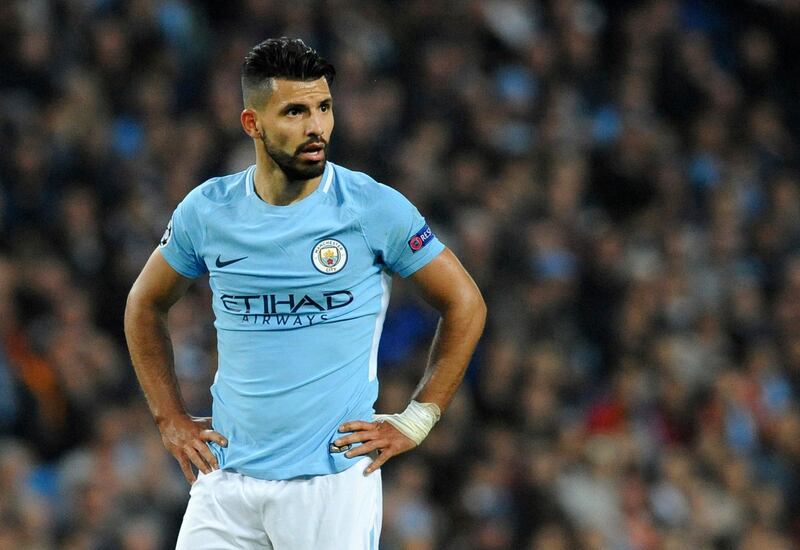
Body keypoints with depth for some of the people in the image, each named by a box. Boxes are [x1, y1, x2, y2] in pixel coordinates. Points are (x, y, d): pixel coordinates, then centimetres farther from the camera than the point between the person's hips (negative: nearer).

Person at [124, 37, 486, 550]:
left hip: (335, 479, -3)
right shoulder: (207, 210, 2)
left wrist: (414, 422, -1)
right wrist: (171, 417, 11)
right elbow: (146, 305, 19)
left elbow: (465, 305, 3)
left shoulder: (375, 208, -6)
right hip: (226, 476, 3)